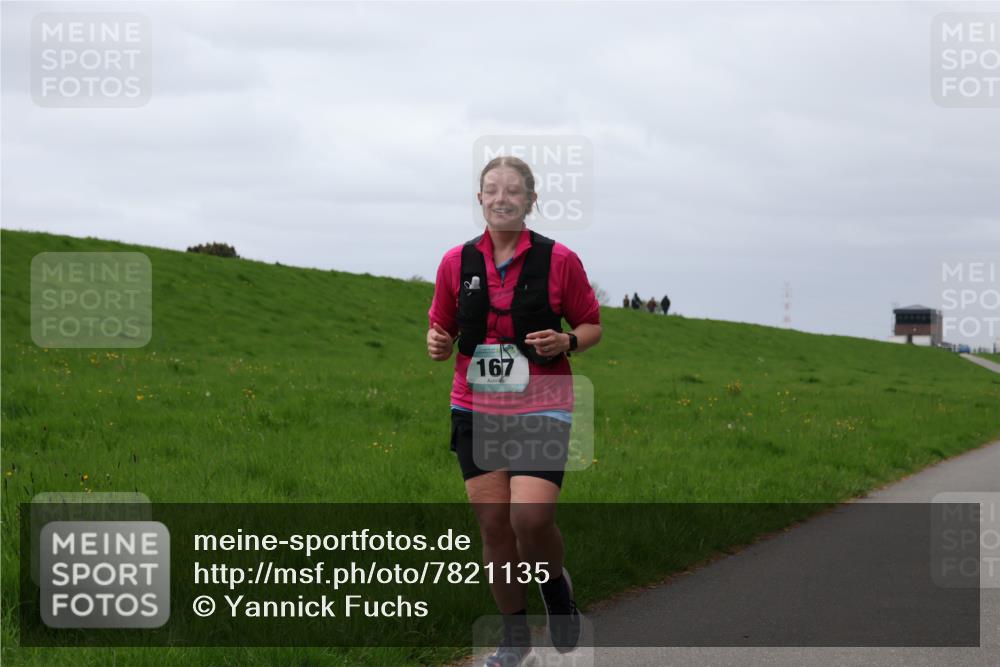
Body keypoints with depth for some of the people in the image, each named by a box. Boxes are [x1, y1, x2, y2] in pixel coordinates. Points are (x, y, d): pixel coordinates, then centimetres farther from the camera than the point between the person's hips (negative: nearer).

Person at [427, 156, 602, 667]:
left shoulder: (559, 260, -2)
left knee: (531, 515, -18)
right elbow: (443, 330, 15)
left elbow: (592, 325, 7)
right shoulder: (457, 262, 5)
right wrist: (437, 345, -8)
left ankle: (555, 584, 16)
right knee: (492, 522, 0)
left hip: (541, 408, -3)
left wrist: (566, 342, -14)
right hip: (476, 408, 3)